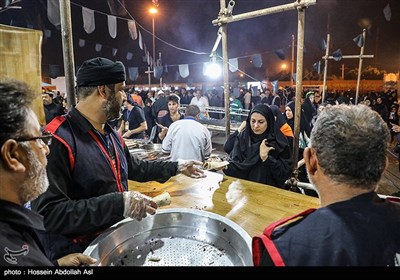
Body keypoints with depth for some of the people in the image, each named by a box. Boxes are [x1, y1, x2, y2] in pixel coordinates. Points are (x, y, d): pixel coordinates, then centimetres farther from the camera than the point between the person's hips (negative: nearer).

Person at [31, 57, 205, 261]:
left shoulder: (111, 133, 6)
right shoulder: (57, 140, -24)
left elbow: (134, 168, 19)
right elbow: (47, 213, -29)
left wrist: (176, 167, 17)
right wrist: (118, 203, -32)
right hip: (77, 253, -8)